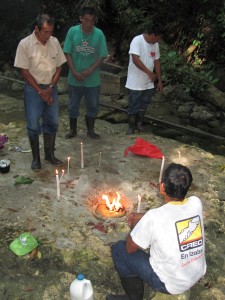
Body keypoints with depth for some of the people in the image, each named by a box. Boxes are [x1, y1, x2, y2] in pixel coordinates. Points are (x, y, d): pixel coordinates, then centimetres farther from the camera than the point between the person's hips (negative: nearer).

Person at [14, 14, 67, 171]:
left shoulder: (55, 42, -1)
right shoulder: (25, 44, -12)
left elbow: (59, 67, 3)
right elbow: (25, 71, -11)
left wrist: (50, 88, -8)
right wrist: (40, 91, -12)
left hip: (51, 88, 4)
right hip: (33, 89, -4)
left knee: (52, 123, 8)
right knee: (33, 125, 1)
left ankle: (50, 154, 24)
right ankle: (36, 157, 16)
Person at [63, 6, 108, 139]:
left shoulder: (99, 34, -6)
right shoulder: (72, 31, -6)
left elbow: (102, 56, -5)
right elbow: (68, 53, -4)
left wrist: (89, 71, -15)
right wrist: (74, 72, -13)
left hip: (93, 78, 0)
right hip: (75, 78, 0)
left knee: (93, 105, 10)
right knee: (73, 105, 11)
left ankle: (91, 130, 28)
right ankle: (73, 129, 28)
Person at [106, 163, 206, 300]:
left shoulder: (153, 218, -29)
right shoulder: (196, 203, -13)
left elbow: (130, 248, -12)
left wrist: (135, 225, 5)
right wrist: (142, 217, 10)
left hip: (172, 284, -6)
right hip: (198, 274, 6)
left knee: (119, 249, 7)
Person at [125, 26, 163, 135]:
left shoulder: (155, 44, 7)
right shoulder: (137, 40, -16)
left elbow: (156, 62, 12)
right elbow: (135, 59, -26)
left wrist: (159, 80, 10)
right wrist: (149, 72, -26)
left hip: (148, 83, 7)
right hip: (135, 82, -7)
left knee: (144, 105, 16)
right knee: (133, 106, 3)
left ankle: (139, 123, 33)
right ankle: (131, 127, 16)